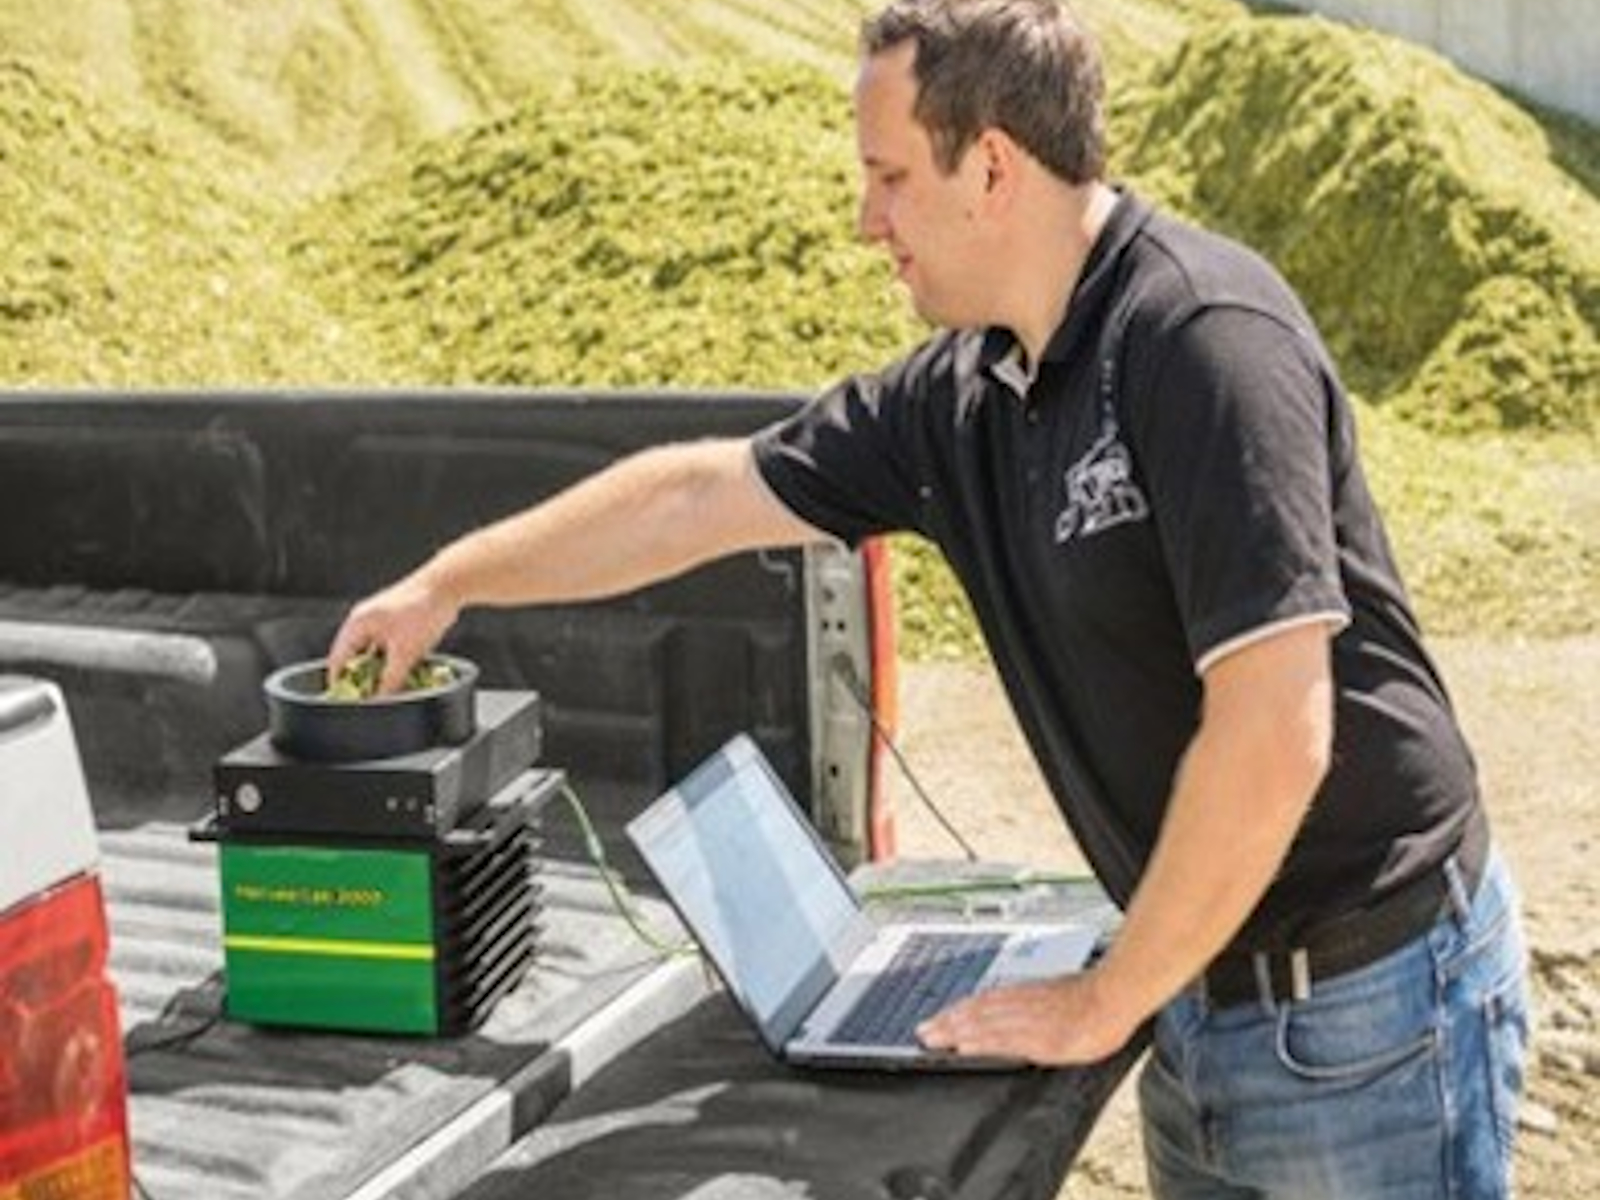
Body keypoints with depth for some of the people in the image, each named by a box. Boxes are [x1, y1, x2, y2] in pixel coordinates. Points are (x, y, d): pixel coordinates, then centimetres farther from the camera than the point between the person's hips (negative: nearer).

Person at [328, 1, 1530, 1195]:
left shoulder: (1203, 333, -22)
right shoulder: (964, 394, 1)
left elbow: (1274, 735, -26)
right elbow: (704, 491, 13)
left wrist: (1103, 1004, -16)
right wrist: (448, 582, 21)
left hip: (1365, 1002, -7)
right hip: (1203, 987, 7)